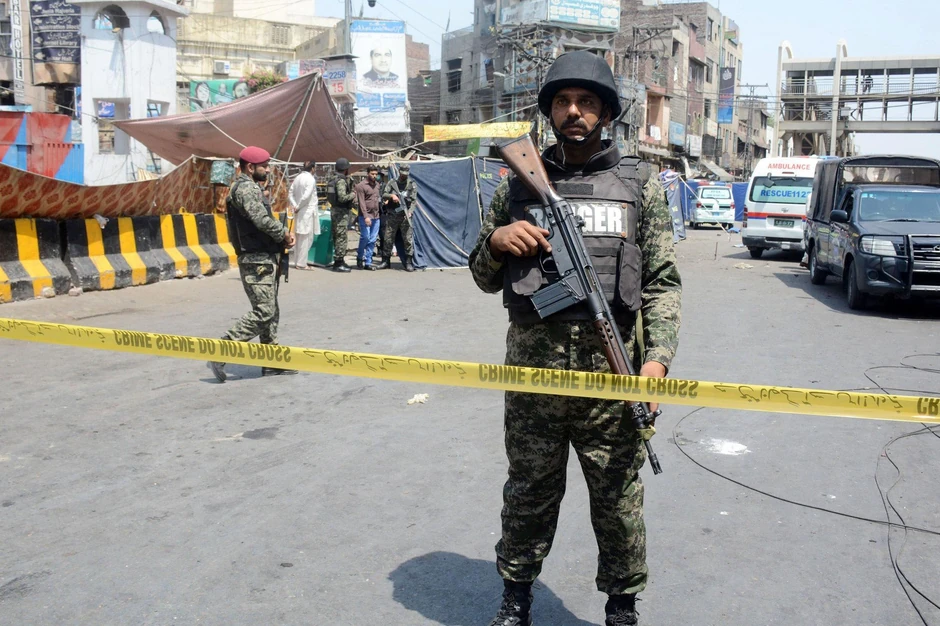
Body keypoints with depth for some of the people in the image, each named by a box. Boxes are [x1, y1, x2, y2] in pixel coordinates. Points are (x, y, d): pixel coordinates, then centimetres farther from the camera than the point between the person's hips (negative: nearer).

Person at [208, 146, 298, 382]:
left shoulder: (250, 187, 22)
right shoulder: (246, 188, -12)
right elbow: (262, 220, -23)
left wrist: (282, 236, 5)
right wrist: (285, 234, -8)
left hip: (263, 258, 11)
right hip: (256, 260, -11)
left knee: (270, 312, 12)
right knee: (263, 312, -13)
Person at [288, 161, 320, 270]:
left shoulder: (297, 178, 10)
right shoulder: (311, 179, -12)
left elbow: (290, 194, 10)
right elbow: (306, 196, -22)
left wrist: (294, 206, 3)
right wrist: (298, 207, -11)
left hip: (299, 211, 8)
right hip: (307, 211, -8)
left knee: (300, 237, 14)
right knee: (306, 237, -2)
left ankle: (297, 261, 19)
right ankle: (301, 263, 0)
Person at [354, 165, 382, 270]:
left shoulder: (377, 185, 15)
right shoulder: (361, 186, -5)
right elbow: (361, 202, -11)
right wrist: (366, 216, -19)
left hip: (376, 217, 6)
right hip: (365, 216, -6)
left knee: (372, 240, 4)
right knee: (365, 237, -10)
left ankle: (368, 262, 9)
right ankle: (360, 258, 12)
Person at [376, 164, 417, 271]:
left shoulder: (412, 184, 6)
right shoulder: (391, 183, 8)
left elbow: (414, 200, 1)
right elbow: (383, 195, 2)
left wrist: (410, 211, -14)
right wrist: (391, 195, -19)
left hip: (405, 216, -1)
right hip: (392, 215, 1)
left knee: (408, 239, -5)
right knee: (387, 238, 5)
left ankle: (408, 262, 1)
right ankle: (386, 261, 16)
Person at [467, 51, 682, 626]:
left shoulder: (641, 184, 5)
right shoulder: (520, 184, 10)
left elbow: (663, 282, 2)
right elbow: (486, 279, 16)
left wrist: (658, 356, -11)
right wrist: (496, 242, -6)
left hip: (611, 374, -1)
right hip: (531, 369, 2)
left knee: (618, 501, 9)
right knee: (528, 494, 14)